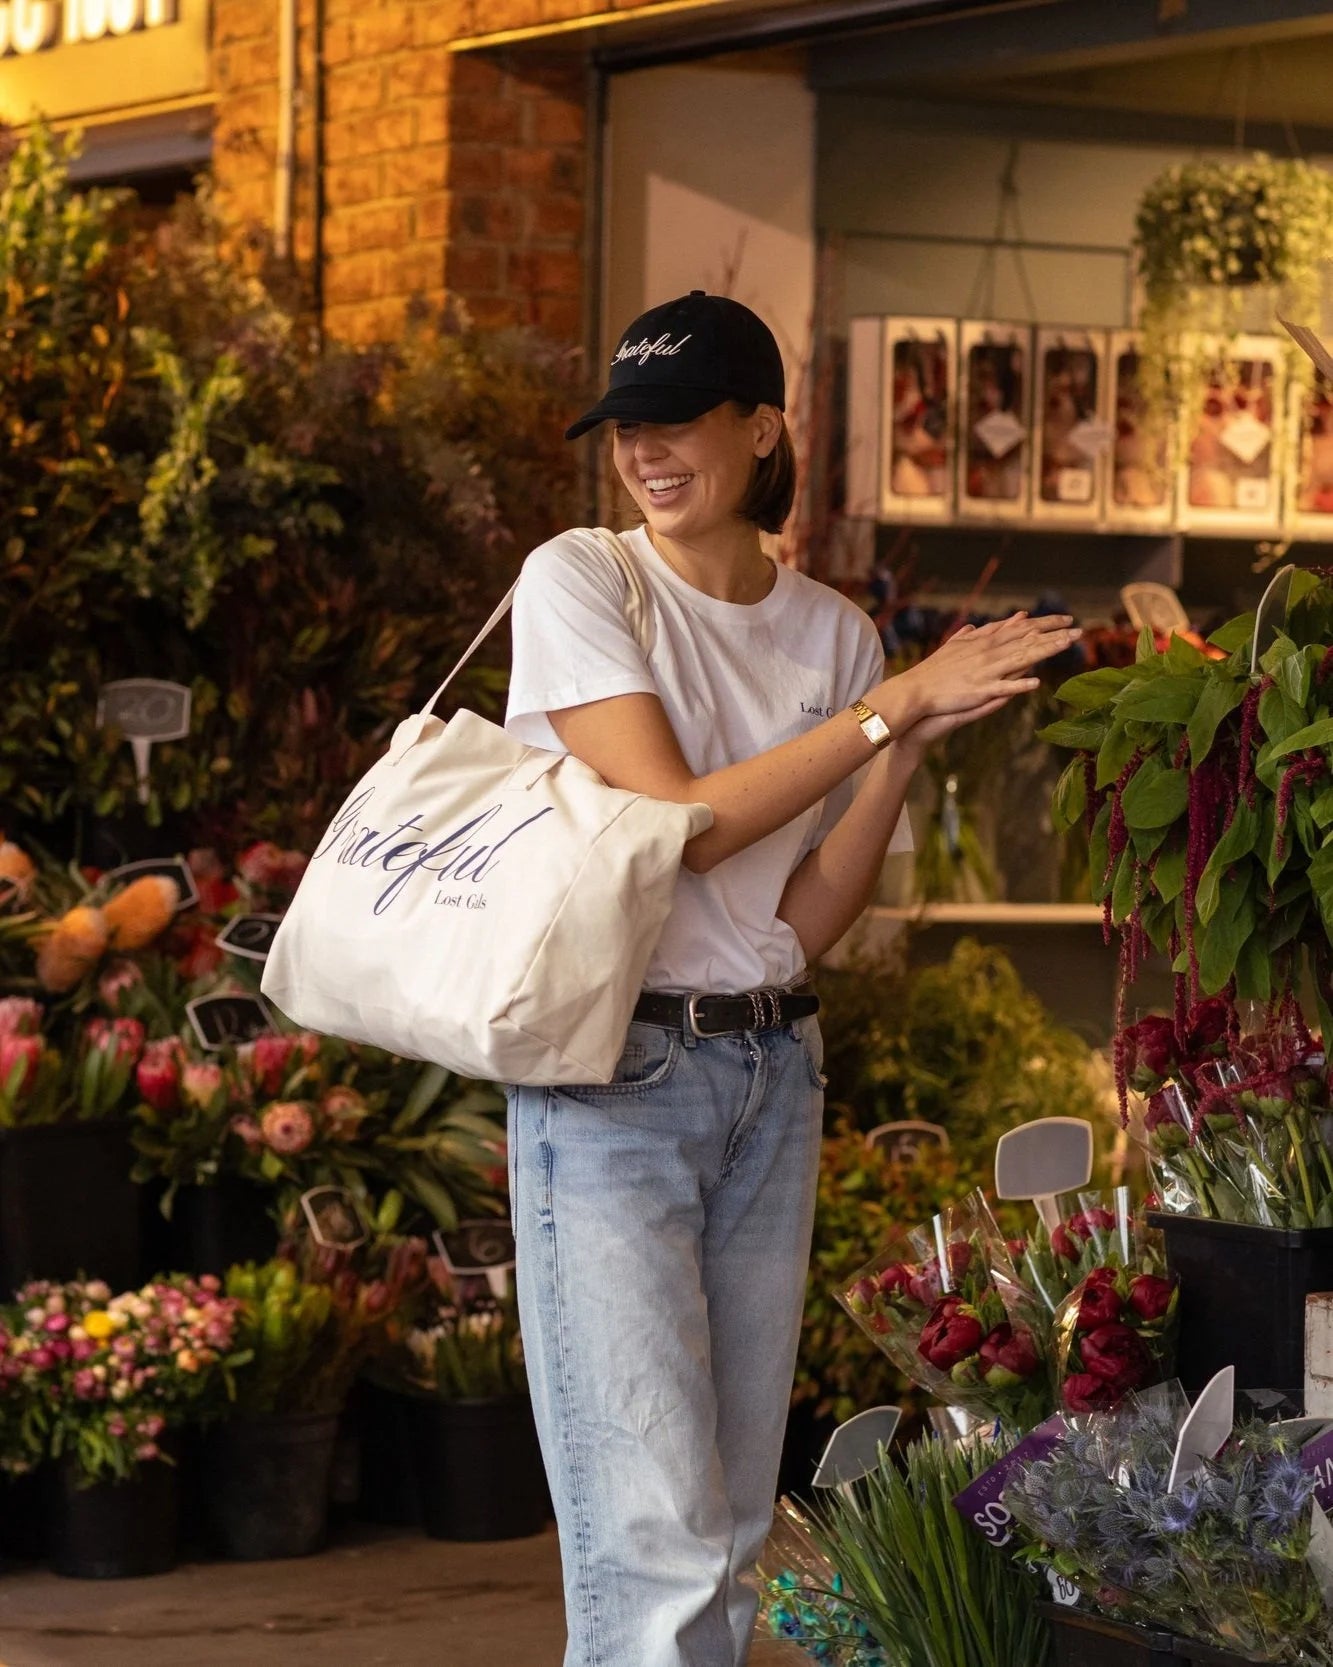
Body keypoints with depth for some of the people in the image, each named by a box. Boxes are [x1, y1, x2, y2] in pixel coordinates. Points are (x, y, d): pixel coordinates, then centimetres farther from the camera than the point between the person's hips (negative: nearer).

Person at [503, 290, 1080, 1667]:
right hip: (609, 1073, -5)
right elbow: (678, 821, -15)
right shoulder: (579, 582, -4)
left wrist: (914, 745, -9)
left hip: (772, 1078, 5)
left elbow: (803, 923, 3)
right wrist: (898, 701, -14)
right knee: (653, 1540, -11)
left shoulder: (832, 634, 8)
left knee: (732, 1527, 8)